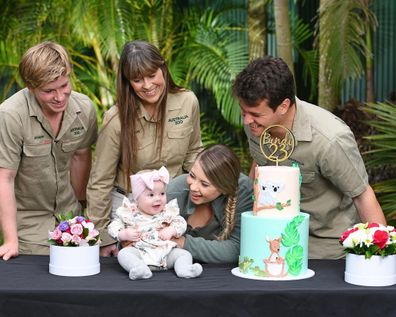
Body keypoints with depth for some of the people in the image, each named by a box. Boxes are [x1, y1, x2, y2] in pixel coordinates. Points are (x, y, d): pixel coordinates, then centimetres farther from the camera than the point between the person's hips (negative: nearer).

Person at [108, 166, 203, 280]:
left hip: (165, 252, 2)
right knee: (123, 253, -29)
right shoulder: (128, 213, 3)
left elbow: (181, 223, 8)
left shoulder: (168, 212, 8)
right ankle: (139, 269, -54)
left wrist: (172, 230, -11)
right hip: (139, 252, -2)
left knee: (184, 253, -14)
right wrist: (124, 234, -14)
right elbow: (114, 227, 5)